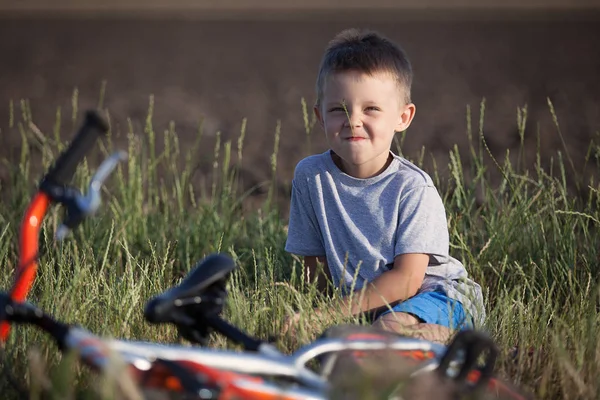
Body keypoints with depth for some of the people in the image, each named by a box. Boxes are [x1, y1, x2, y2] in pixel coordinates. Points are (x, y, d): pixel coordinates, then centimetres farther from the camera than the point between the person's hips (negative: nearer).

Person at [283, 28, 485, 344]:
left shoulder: (413, 187, -14)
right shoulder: (310, 176, -3)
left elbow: (406, 280, -19)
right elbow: (316, 267, 6)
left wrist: (331, 313, -26)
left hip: (438, 292, -4)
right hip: (367, 305, 4)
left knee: (390, 328, -37)